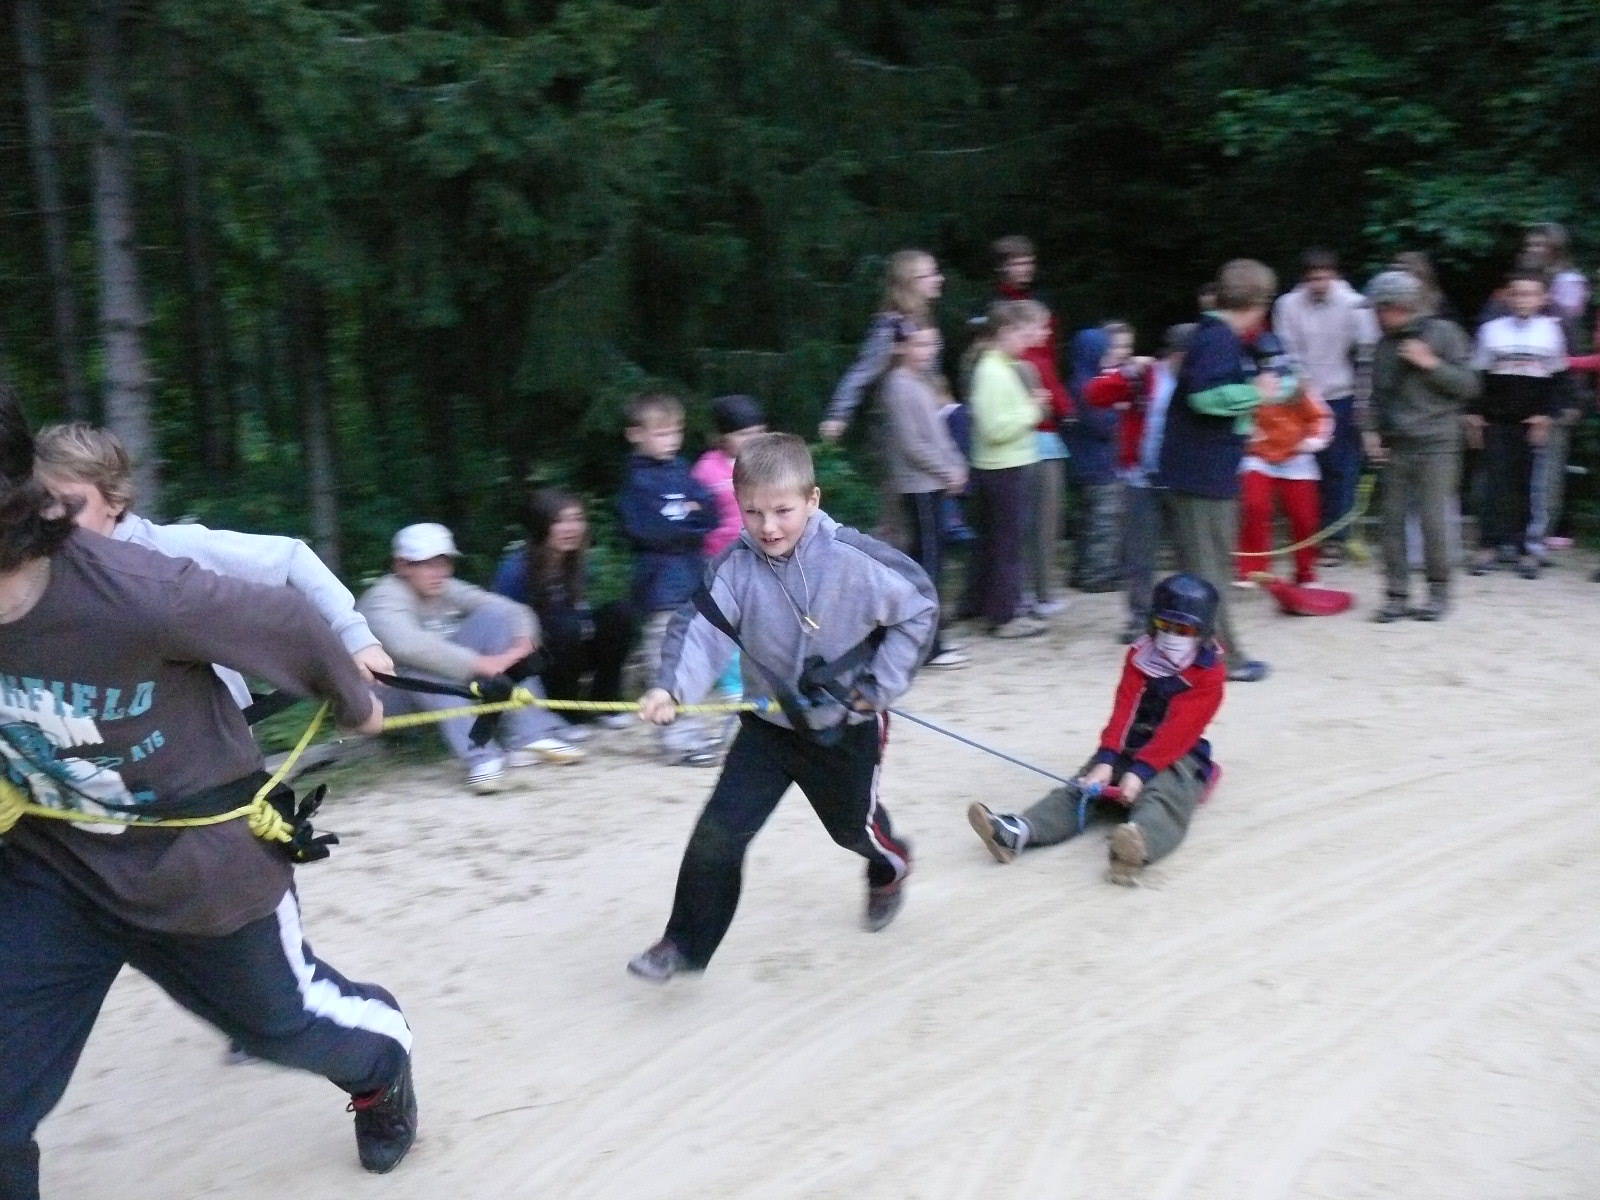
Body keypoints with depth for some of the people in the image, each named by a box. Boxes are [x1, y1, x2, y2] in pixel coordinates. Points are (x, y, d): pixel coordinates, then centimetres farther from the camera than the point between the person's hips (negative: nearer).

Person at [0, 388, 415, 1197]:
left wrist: (356, 703, 0)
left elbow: (287, 626, -16)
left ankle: (382, 1062, 57)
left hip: (200, 855, -4)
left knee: (278, 1016, 21)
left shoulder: (136, 592, -34)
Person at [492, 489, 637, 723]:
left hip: (567, 652, 5)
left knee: (619, 613, -15)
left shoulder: (577, 563, -3)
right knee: (565, 627, -34)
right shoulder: (517, 567, -20)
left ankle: (605, 701, -5)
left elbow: (583, 616, 3)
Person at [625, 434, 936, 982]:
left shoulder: (854, 559, -24)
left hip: (848, 724, -1)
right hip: (769, 721, 2)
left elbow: (919, 608, -12)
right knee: (719, 829, -10)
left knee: (854, 825, 22)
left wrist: (881, 685, -12)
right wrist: (672, 687, -44)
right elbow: (702, 629, -25)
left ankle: (890, 868, 59)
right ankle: (686, 942, 6)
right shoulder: (735, 566, -16)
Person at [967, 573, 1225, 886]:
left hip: (1178, 756, -5)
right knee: (1081, 789, -19)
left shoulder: (1209, 673, -5)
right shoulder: (1140, 655, 9)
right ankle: (1018, 831, -44)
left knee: (1162, 797, -37)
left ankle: (1138, 846, -72)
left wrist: (1140, 771, -28)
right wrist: (1106, 761, -18)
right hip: (1131, 749, 5)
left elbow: (1178, 731, -16)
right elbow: (1123, 711, -3)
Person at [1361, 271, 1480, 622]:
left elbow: (1468, 385, -4)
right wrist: (1371, 430, 6)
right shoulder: (1386, 344, 11)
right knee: (1392, 520, 2)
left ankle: (1438, 591, 9)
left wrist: (1431, 364, -14)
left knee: (1433, 519, -6)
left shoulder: (1443, 333, -2)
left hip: (1436, 445, -4)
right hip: (1395, 447, 5)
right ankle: (1396, 595, 10)